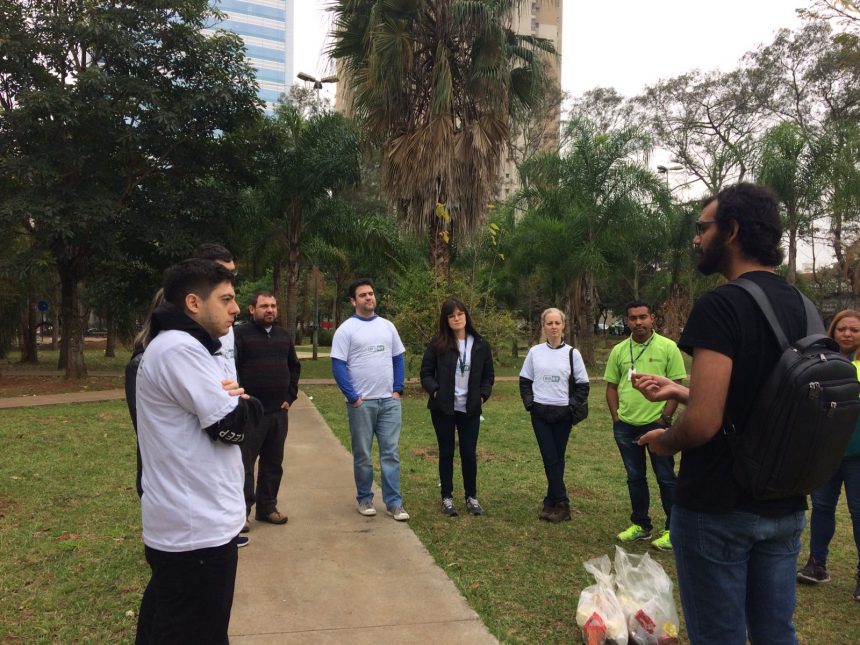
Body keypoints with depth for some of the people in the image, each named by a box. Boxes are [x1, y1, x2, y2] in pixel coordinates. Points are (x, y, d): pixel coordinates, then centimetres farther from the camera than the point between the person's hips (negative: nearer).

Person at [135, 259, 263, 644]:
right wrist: (245, 404, -1)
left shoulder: (184, 346, 13)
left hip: (183, 522, 11)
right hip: (197, 529, -11)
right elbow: (232, 426, -22)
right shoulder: (179, 349, -21)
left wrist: (234, 400, -8)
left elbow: (215, 407, 14)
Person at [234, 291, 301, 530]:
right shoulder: (240, 334, -6)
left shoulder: (283, 335, 13)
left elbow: (294, 367, 22)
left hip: (278, 411, 6)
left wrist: (290, 396, 12)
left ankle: (267, 507, 25)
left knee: (273, 463, 13)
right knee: (245, 464, 1)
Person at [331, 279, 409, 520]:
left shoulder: (387, 326, 10)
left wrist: (398, 390, 3)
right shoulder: (346, 330, -4)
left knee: (391, 452, 4)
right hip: (361, 403, -3)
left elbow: (398, 359, 14)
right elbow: (338, 366, -8)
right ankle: (364, 499, 21)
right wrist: (353, 398, -12)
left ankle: (393, 502, 9)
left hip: (389, 401, 4)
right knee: (362, 454, 7)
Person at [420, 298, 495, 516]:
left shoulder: (480, 345, 3)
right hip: (443, 408, -1)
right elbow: (426, 373, 1)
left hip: (470, 409, 1)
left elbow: (488, 375, 10)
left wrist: (483, 395, -3)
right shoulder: (437, 343, -3)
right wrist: (435, 391, -13)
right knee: (446, 452, 8)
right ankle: (447, 497, 21)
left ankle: (471, 497, 23)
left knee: (469, 453, 6)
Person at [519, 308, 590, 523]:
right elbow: (525, 381, 10)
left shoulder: (572, 353, 0)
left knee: (557, 458, 5)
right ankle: (561, 504, 4)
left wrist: (572, 408, -5)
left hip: (563, 414, -1)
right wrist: (530, 404, -1)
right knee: (550, 458, -2)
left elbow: (582, 384, 3)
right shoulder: (535, 352, 3)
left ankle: (551, 502, 14)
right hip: (540, 413, 1)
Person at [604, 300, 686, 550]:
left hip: (656, 424, -4)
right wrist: (616, 418, 3)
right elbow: (611, 387, 11)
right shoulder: (619, 351, 5)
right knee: (635, 478, 14)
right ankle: (641, 525, 28)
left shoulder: (668, 347, -6)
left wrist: (663, 419, -10)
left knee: (665, 478, 4)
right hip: (626, 426, 4)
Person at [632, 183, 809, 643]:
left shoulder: (720, 305, -20)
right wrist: (678, 391, 14)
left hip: (718, 507, -7)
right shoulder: (801, 307, 6)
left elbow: (703, 423, -26)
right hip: (784, 506, 8)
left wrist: (664, 441, -6)